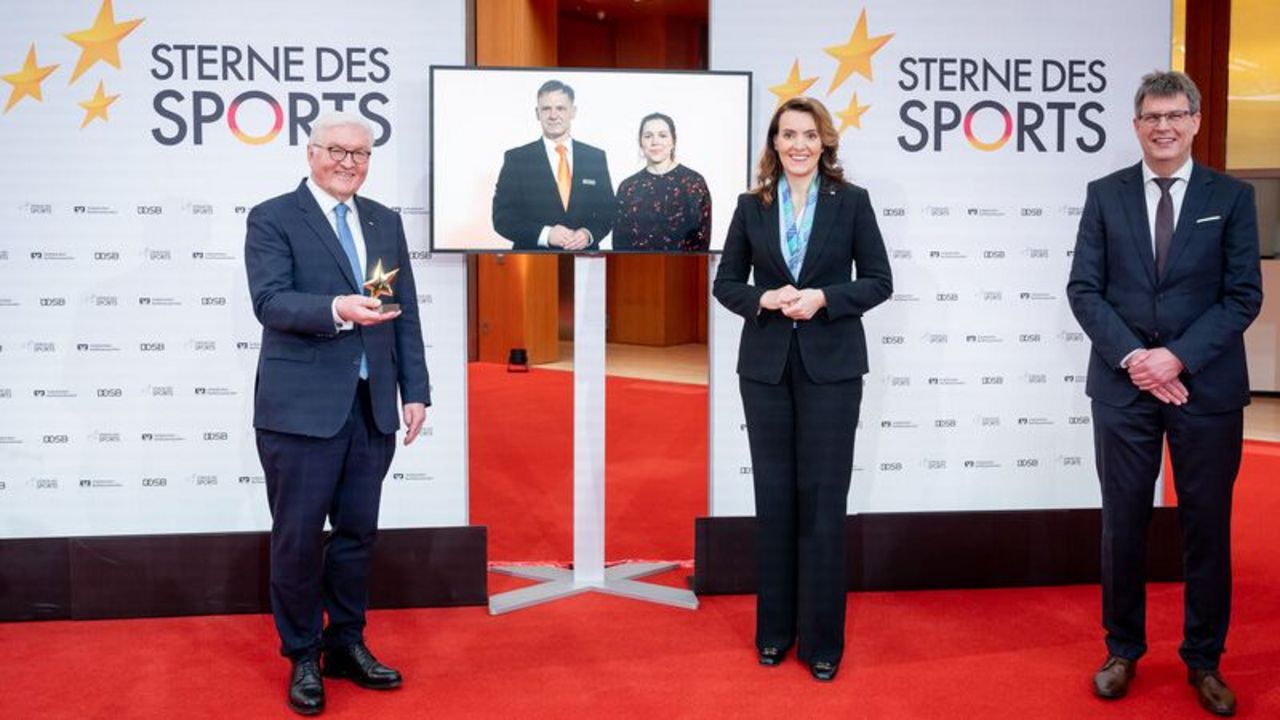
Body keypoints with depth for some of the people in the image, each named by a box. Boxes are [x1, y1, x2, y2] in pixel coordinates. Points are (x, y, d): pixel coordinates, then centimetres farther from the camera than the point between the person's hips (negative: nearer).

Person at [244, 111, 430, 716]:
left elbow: (407, 315, 12)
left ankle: (347, 646, 28)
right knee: (298, 537, 3)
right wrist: (337, 310, -32)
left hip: (373, 406, 5)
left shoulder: (385, 222, 13)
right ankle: (303, 658, 20)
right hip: (302, 409, -4)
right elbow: (269, 301, -15)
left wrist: (415, 391, 7)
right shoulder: (272, 219, -2)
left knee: (357, 532, 12)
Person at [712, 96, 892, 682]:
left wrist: (823, 298, -15)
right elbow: (726, 282, 8)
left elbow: (879, 280, 1)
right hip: (765, 365, 2)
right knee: (774, 497, 9)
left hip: (830, 366, -2)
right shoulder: (752, 206, 5)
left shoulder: (851, 202, 1)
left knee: (823, 500, 1)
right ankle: (775, 629, 22)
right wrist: (764, 299, -12)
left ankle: (822, 640, 12)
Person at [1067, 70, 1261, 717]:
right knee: (1123, 523, 8)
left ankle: (1204, 660, 23)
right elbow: (1083, 289, 0)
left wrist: (1179, 357, -14)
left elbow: (1244, 296, -3)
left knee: (1207, 526, 7)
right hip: (1123, 387, 1)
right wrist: (1133, 357, -12)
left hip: (1207, 387, 0)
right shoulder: (1105, 195, 5)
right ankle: (1123, 650, 24)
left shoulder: (1231, 197, 3)